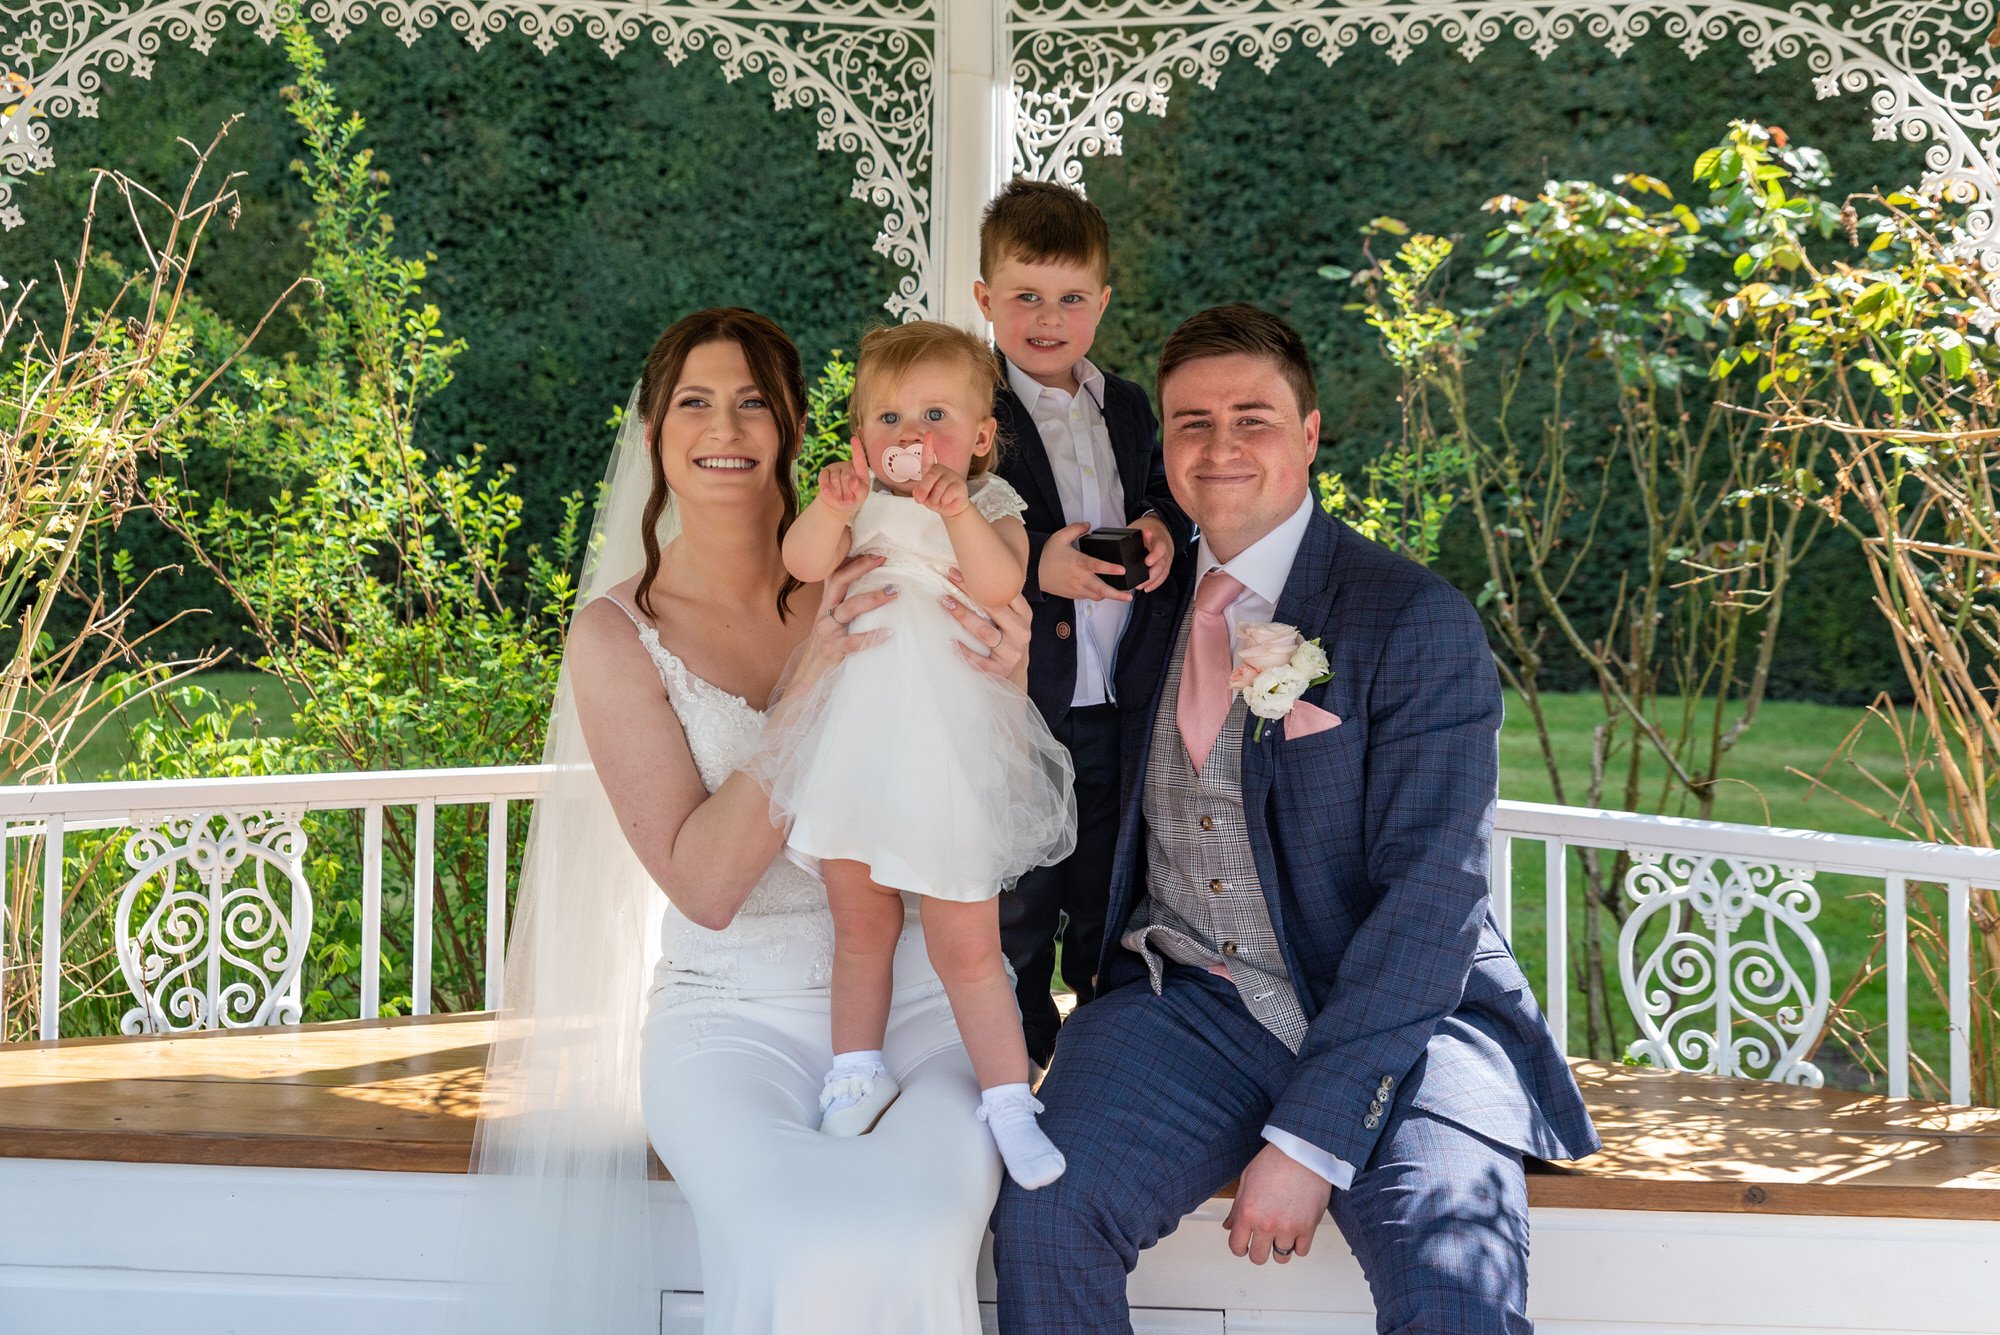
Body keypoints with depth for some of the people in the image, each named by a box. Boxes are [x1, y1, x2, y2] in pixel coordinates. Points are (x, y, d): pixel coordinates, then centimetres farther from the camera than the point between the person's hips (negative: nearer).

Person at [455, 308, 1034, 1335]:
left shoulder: (859, 588, 4)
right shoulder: (621, 633, -1)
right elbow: (705, 884, -10)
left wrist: (1001, 686, -13)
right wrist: (808, 686, -19)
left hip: (914, 995, 2)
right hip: (733, 1012, -1)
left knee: (913, 1234, -30)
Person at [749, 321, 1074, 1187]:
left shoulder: (991, 513, 1)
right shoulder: (857, 506, 6)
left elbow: (1000, 584, -20)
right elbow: (804, 563, -12)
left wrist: (957, 511, -33)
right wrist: (832, 507, -29)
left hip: (948, 751, -3)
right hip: (856, 747, 3)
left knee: (966, 948, -1)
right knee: (860, 927, 15)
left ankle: (1007, 1100, 8)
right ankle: (857, 1073, 29)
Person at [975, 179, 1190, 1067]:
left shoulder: (1129, 410, 12)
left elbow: (1163, 494, 23)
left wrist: (1161, 530, 0)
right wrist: (1038, 566, -27)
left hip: (1119, 707, 5)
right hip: (1015, 707, -5)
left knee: (1111, 911, 16)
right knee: (1015, 919, 7)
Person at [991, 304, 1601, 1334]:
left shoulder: (1416, 623, -7)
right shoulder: (1146, 605, 11)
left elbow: (1431, 892, -13)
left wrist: (1308, 1141, -20)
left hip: (1399, 1011, -4)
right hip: (1188, 1005, 4)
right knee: (1042, 1211, -22)